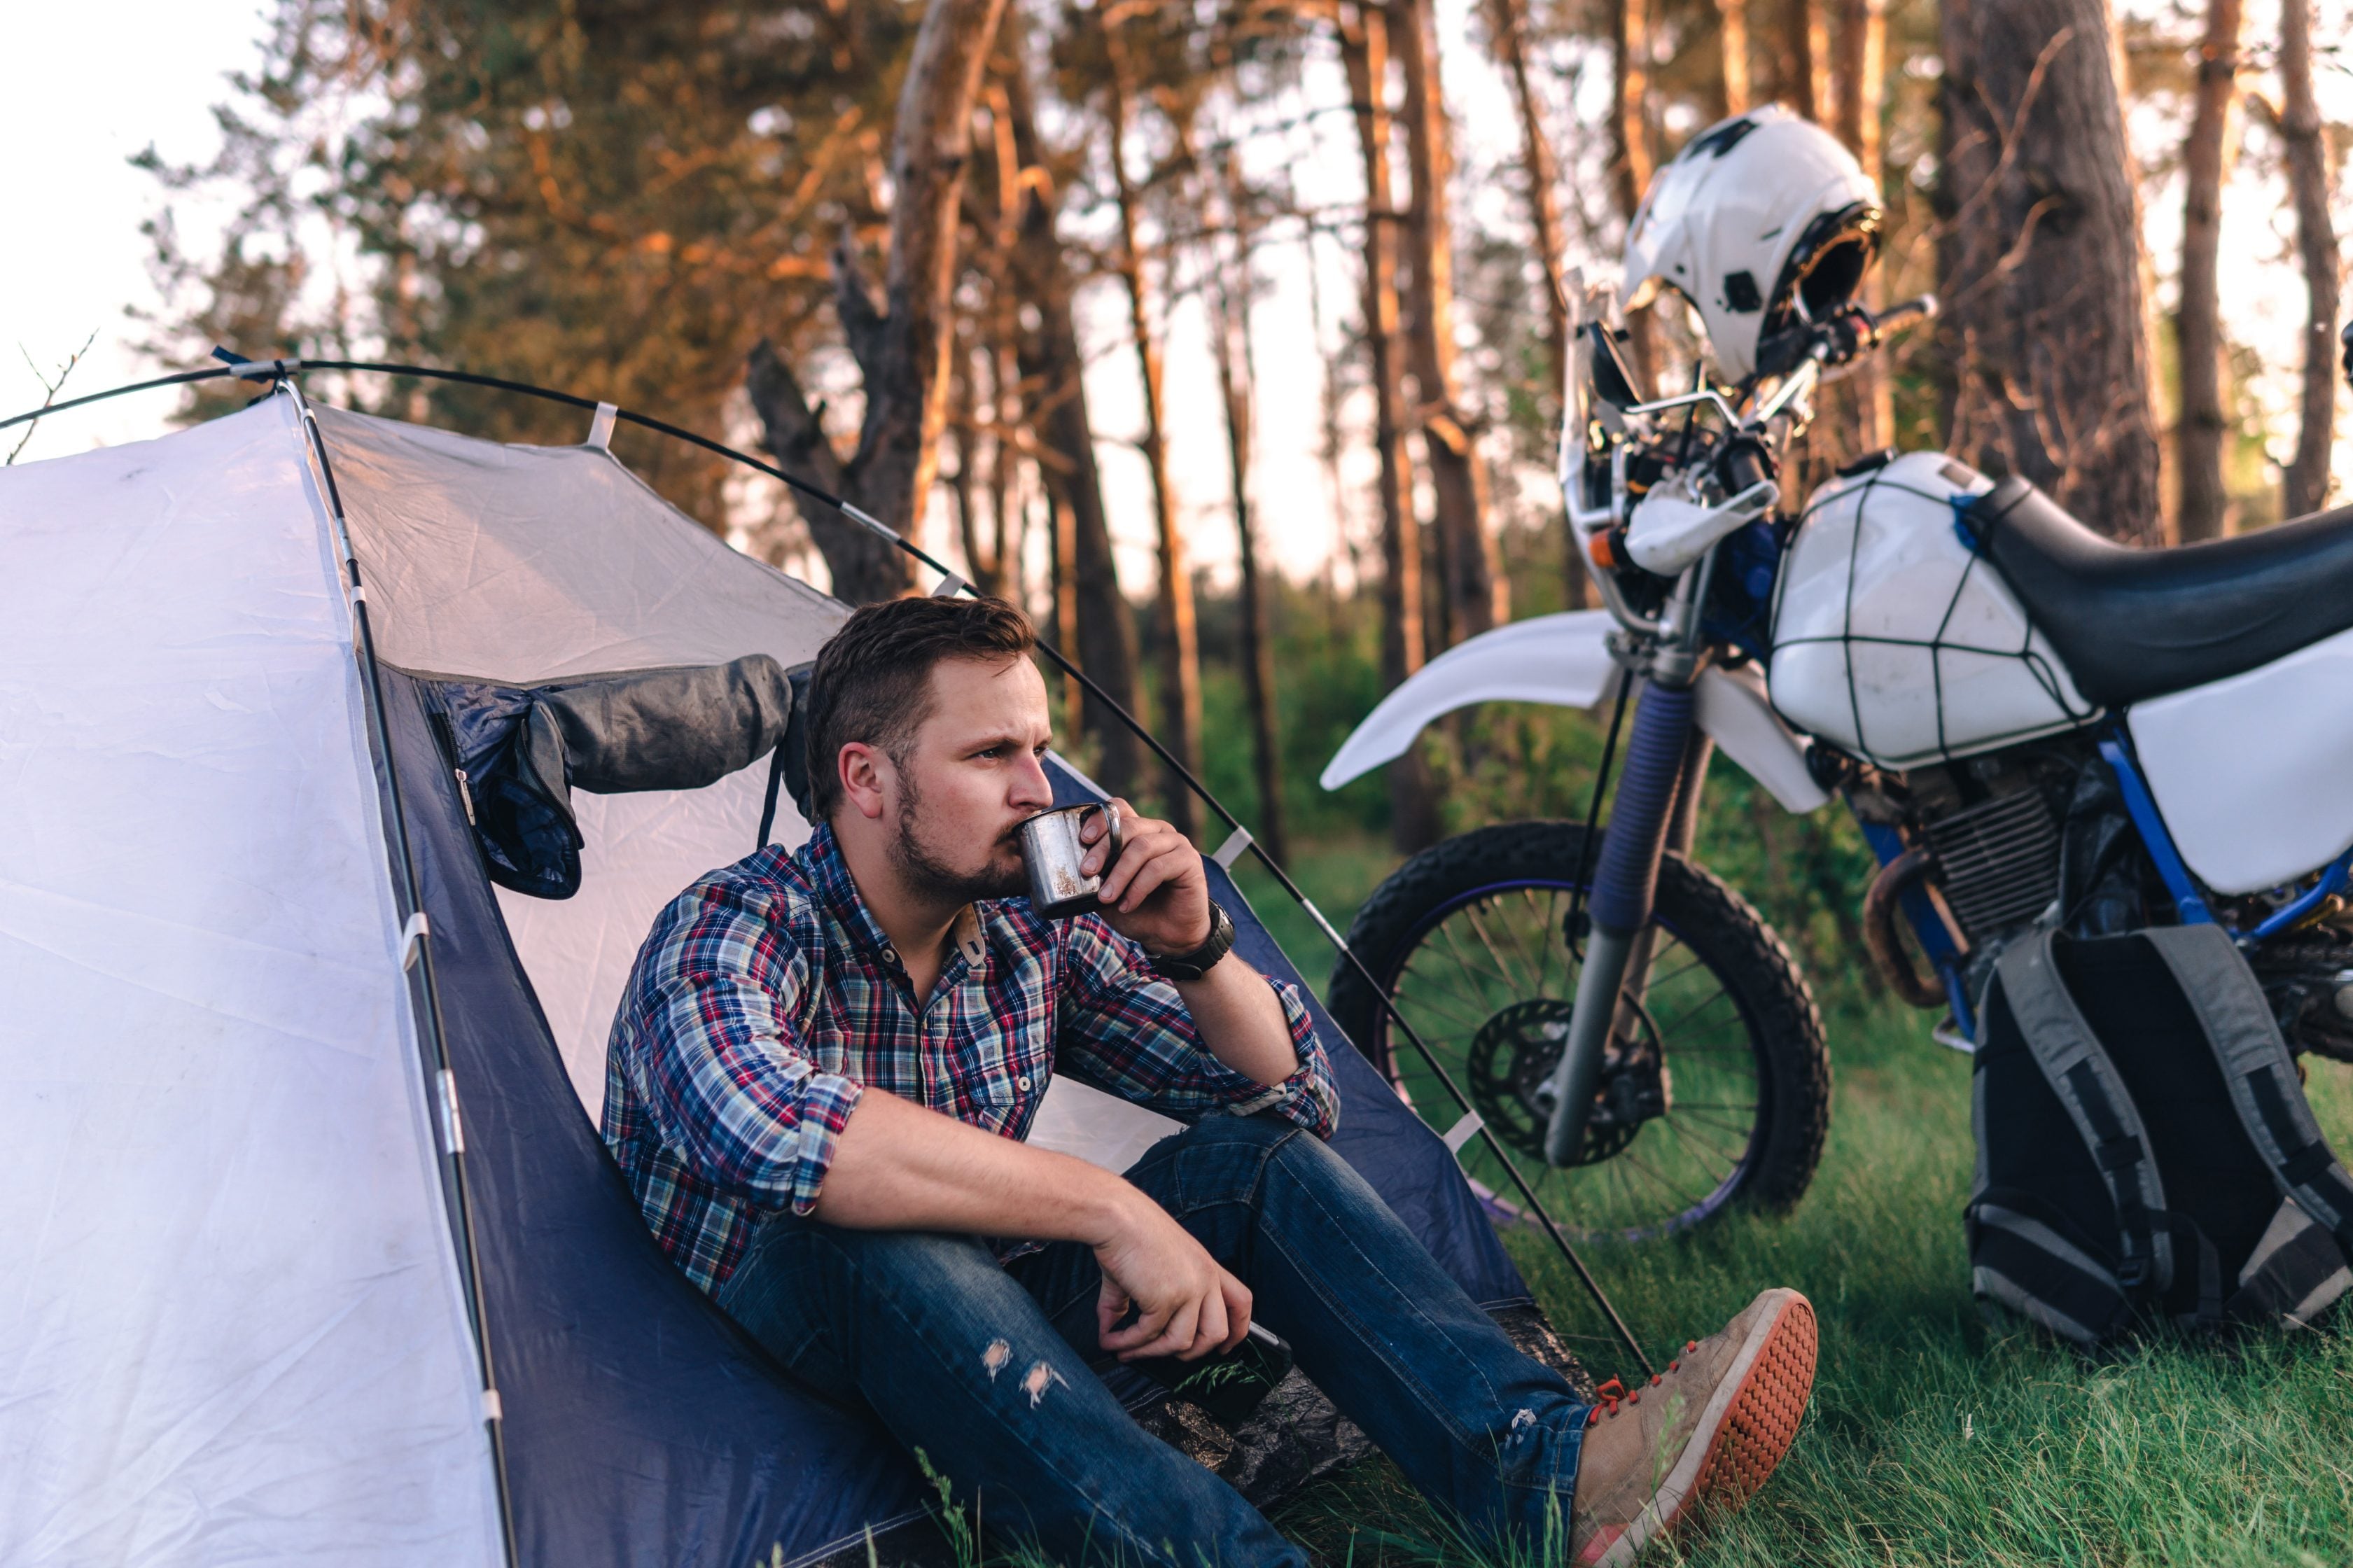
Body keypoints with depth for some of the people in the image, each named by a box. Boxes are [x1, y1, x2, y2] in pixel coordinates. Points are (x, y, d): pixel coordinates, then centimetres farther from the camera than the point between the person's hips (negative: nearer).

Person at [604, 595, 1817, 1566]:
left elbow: (1289, 1092, 6)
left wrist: (1193, 947, -14)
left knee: (1259, 1160, -12)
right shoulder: (730, 933, -18)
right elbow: (766, 1128, -42)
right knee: (877, 1239, -39)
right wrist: (1110, 1209, -41)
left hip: (982, 1348, 6)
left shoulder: (1033, 941, 2)